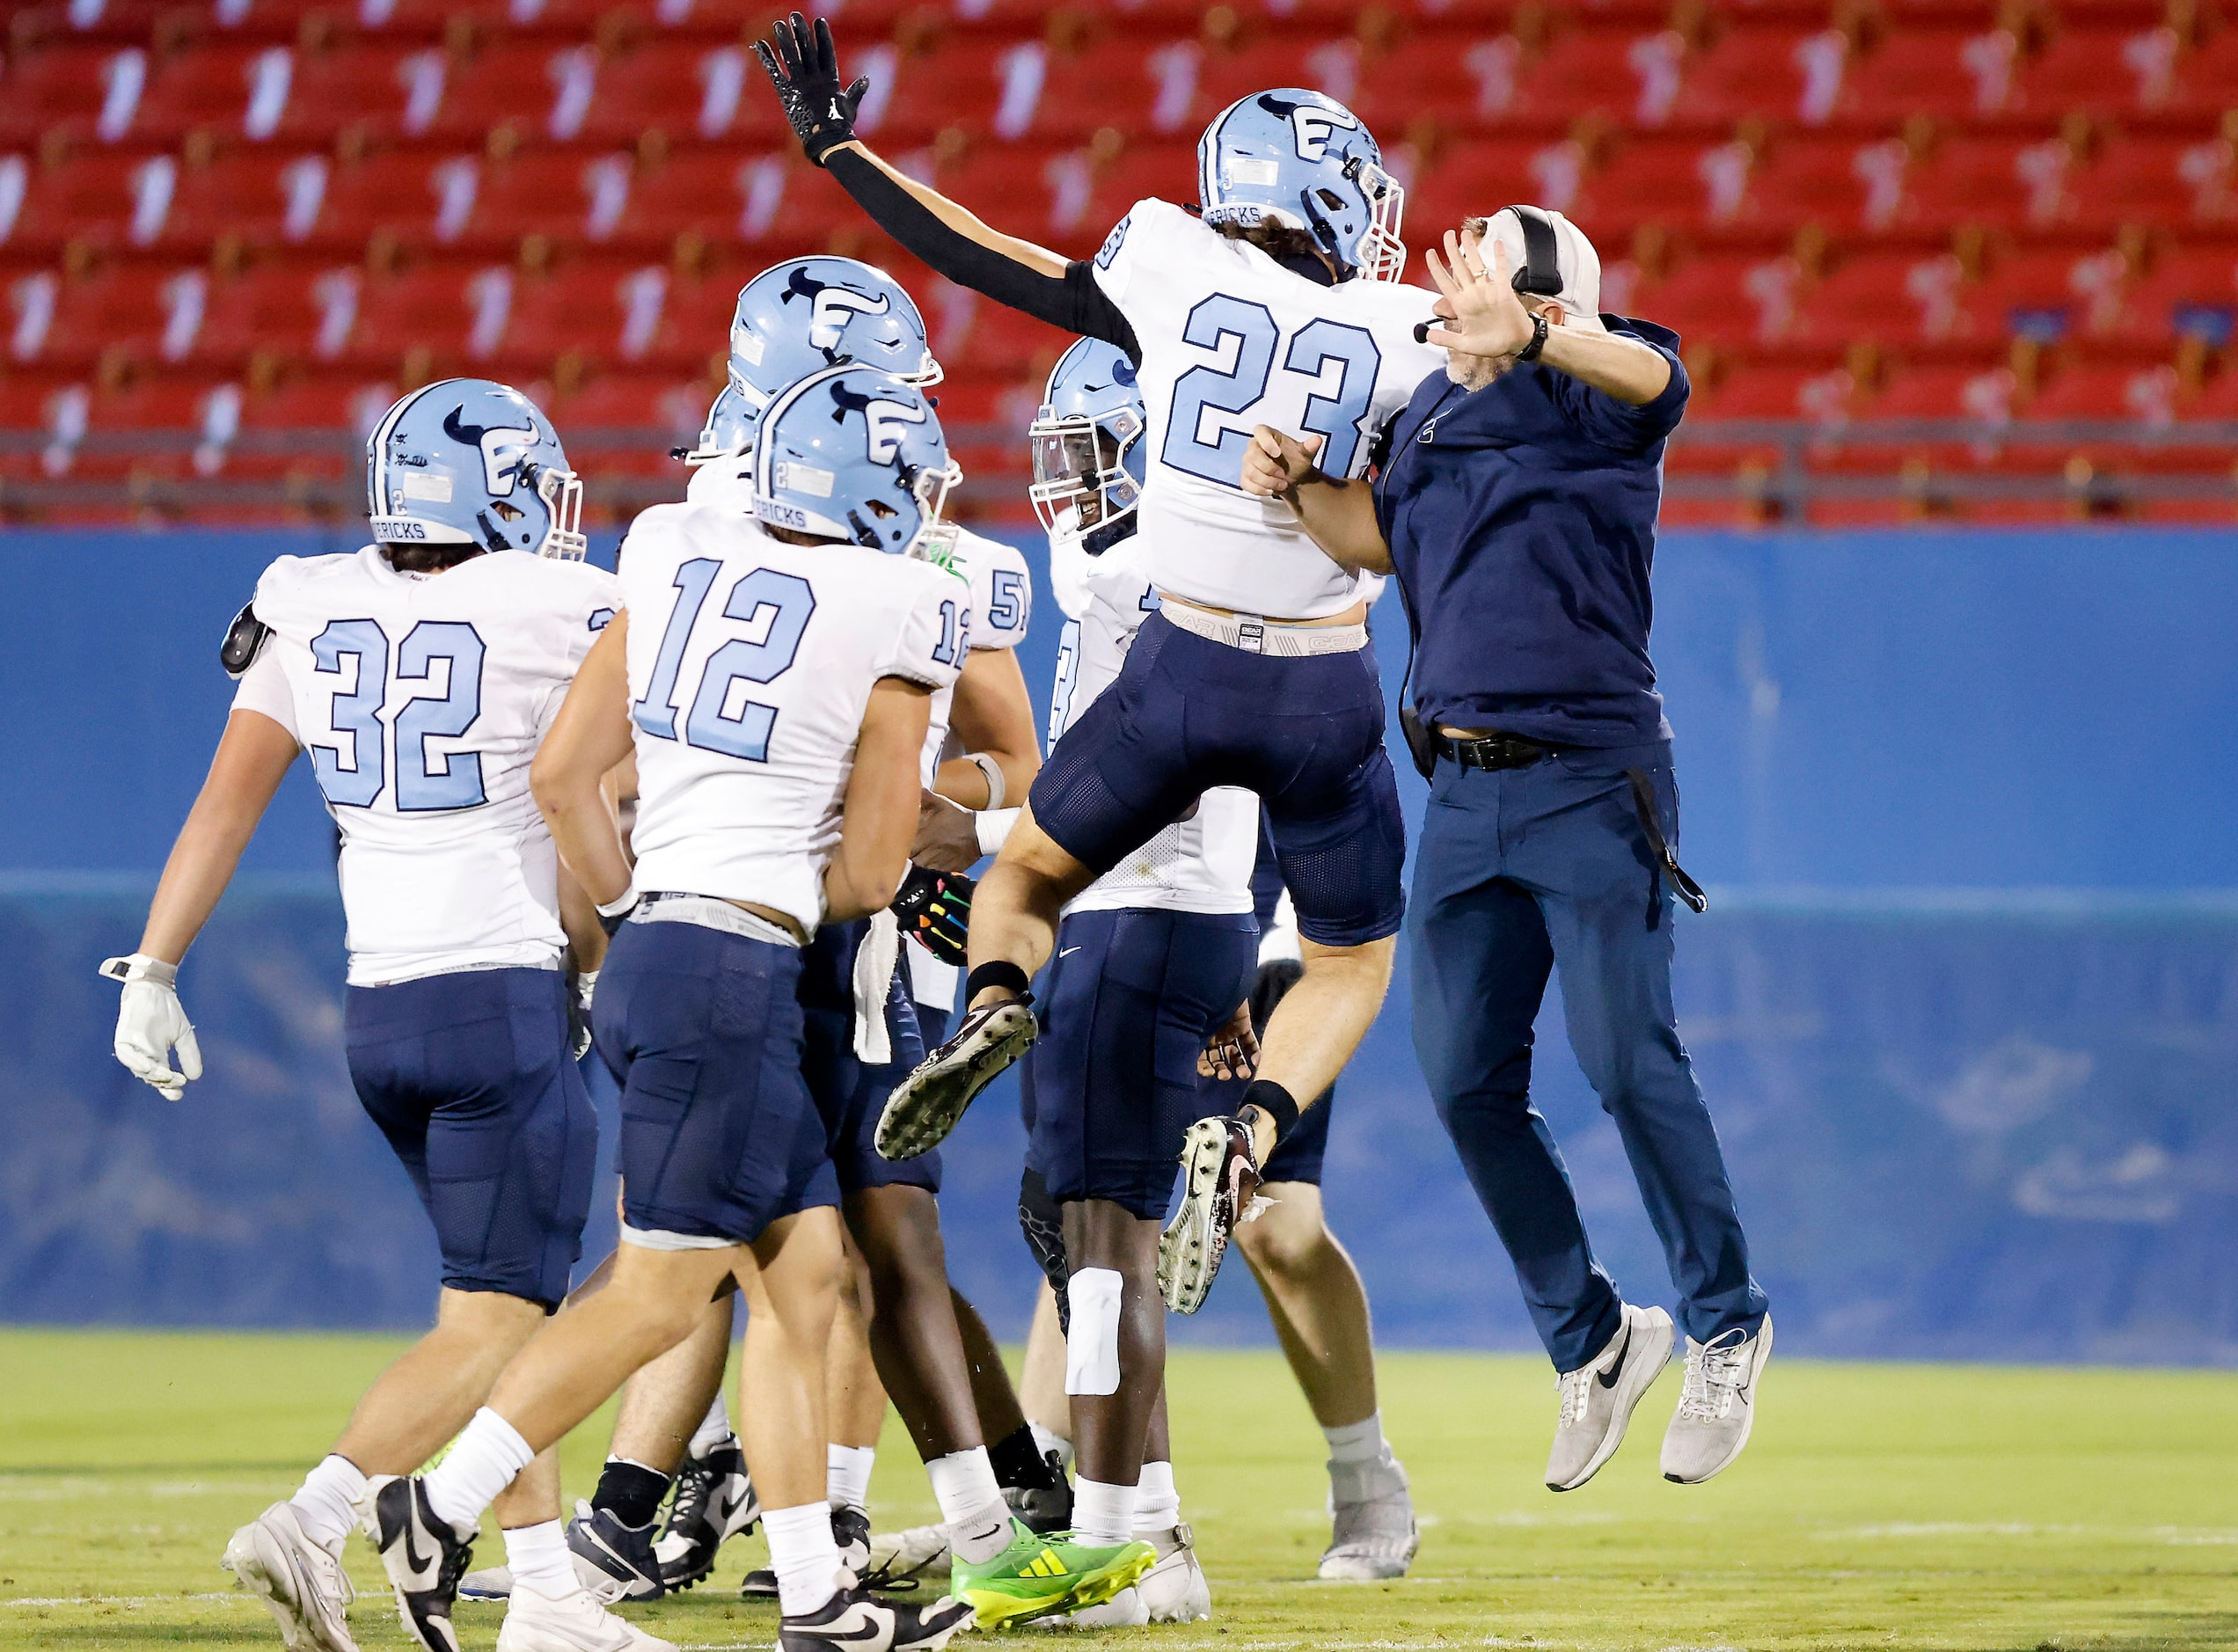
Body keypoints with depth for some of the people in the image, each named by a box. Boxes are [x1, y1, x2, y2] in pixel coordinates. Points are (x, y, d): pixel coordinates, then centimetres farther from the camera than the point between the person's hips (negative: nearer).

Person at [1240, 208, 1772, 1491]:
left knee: (1630, 1064, -7)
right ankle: (1593, 1339, 20)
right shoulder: (1433, 412, 12)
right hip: (1465, 790, 7)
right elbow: (1377, 537, 23)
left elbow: (1652, 374, -33)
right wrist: (1295, 484, 3)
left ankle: (1727, 1327, 11)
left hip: (1590, 782, -7)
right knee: (1466, 1079, 6)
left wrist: (1524, 336, -51)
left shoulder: (1594, 402, -10)